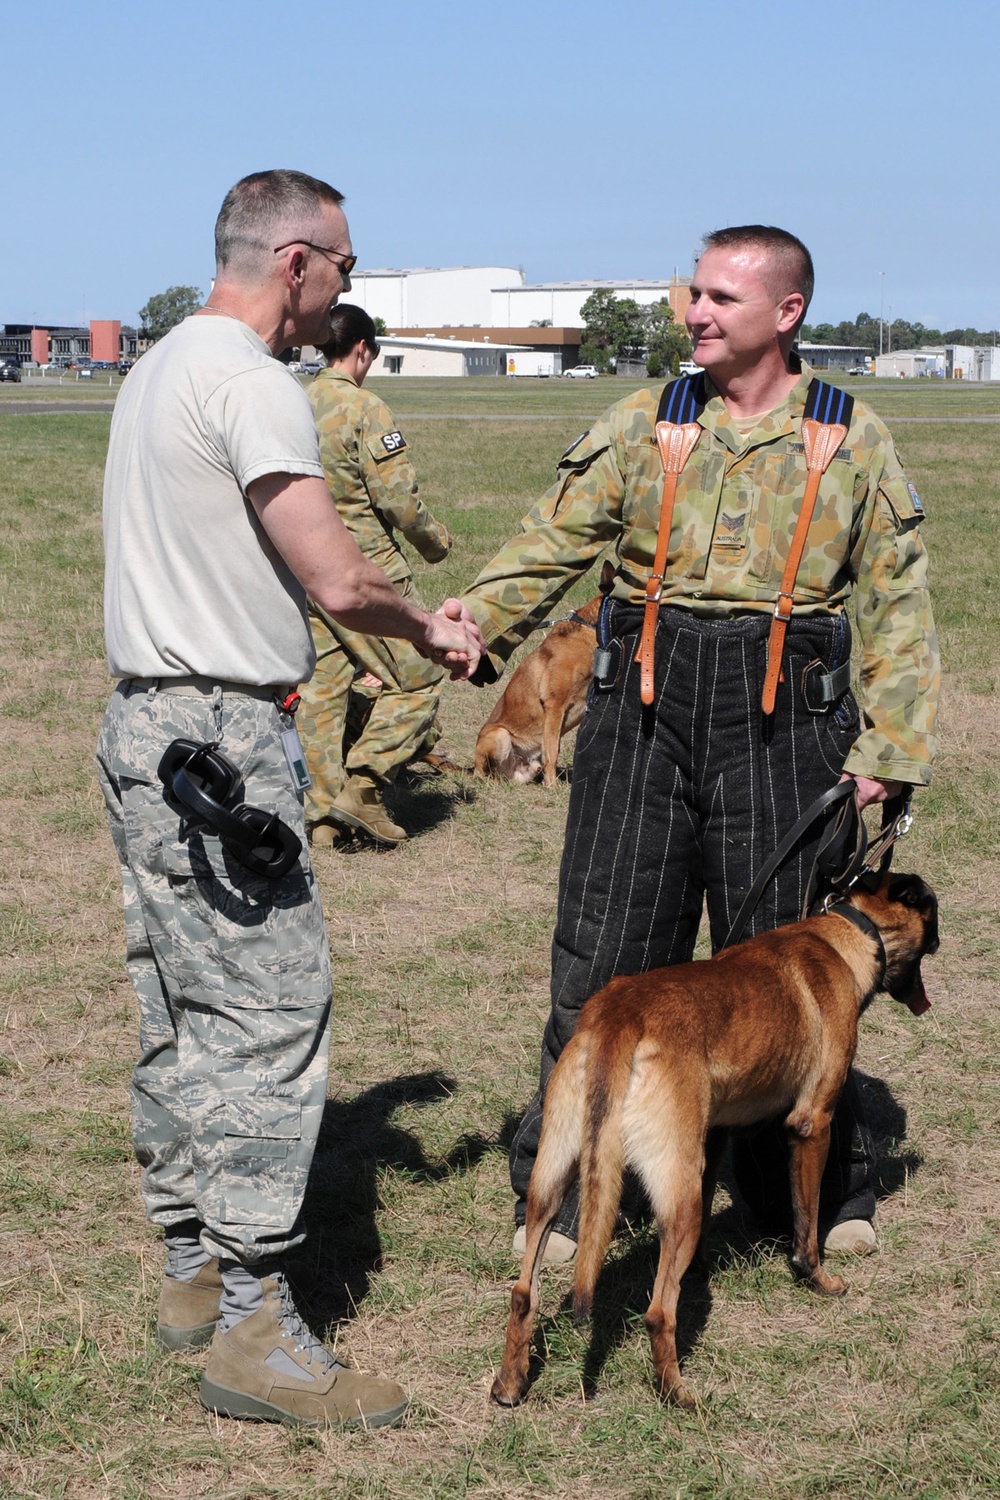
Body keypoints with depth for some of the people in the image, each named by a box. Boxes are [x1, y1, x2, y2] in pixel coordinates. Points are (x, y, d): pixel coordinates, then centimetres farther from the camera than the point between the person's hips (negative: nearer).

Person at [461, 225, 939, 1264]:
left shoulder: (853, 440, 4)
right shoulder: (639, 427, 7)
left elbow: (896, 607, 4)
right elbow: (550, 543, 1)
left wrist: (886, 749, -3)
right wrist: (471, 628, -16)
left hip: (783, 721, -1)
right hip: (644, 710, 1)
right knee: (604, 955, 4)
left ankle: (821, 1193, 26)